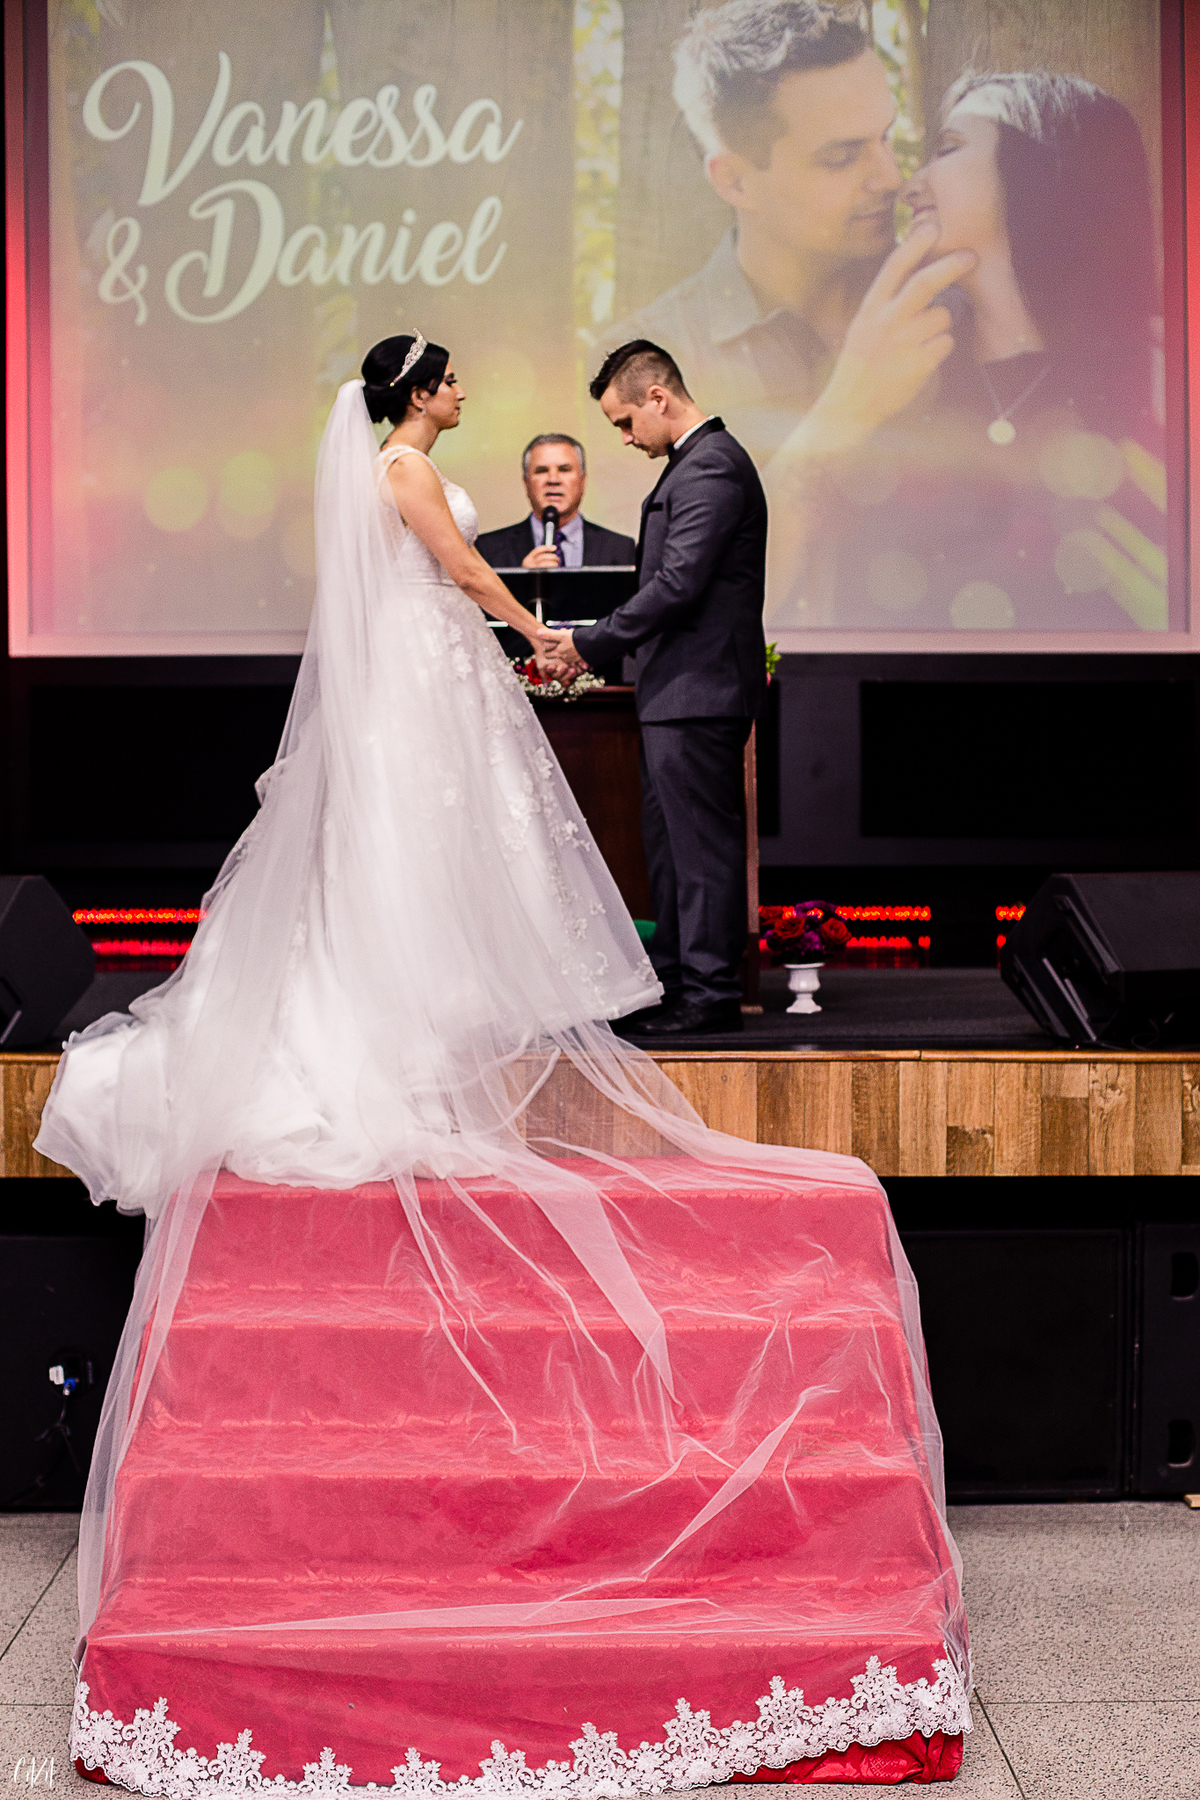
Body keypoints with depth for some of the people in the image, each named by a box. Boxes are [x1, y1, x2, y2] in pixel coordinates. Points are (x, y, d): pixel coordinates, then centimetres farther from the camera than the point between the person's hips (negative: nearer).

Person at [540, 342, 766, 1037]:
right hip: (682, 691, 11)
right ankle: (674, 979, 25)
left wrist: (591, 643, -15)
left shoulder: (710, 467, -16)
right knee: (669, 839, 16)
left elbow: (677, 584, -22)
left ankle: (711, 995, 3)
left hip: (698, 689, -11)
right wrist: (602, 640, 13)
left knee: (701, 841, -4)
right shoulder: (701, 460, 17)